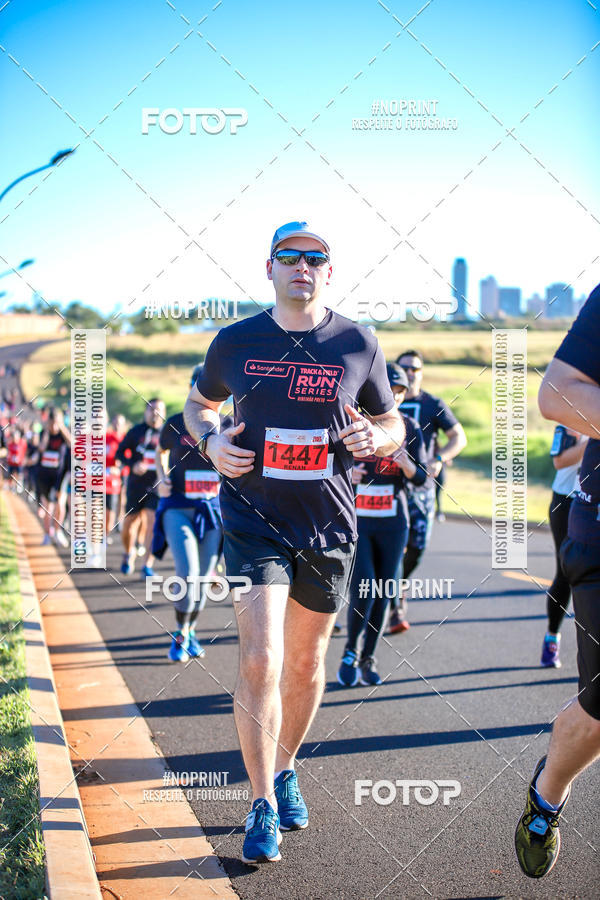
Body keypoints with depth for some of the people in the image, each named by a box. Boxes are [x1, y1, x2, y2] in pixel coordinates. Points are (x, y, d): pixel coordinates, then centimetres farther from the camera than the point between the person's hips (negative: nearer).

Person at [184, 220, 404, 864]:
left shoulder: (357, 344, -1)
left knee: (306, 662, 14)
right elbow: (198, 402, 17)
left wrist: (375, 438, -13)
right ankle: (263, 806, 0)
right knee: (260, 660, -14)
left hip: (329, 525, 2)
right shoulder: (236, 342, -1)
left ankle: (285, 769, 38)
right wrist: (211, 441, -4)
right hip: (254, 521, -2)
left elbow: (393, 424, 11)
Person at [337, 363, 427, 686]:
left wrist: (407, 465, -20)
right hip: (354, 520, -2)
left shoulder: (409, 428, 2)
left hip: (393, 523, 3)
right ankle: (350, 651, 8)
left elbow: (422, 478, 2)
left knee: (382, 594, 5)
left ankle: (368, 658, 20)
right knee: (363, 590, -13)